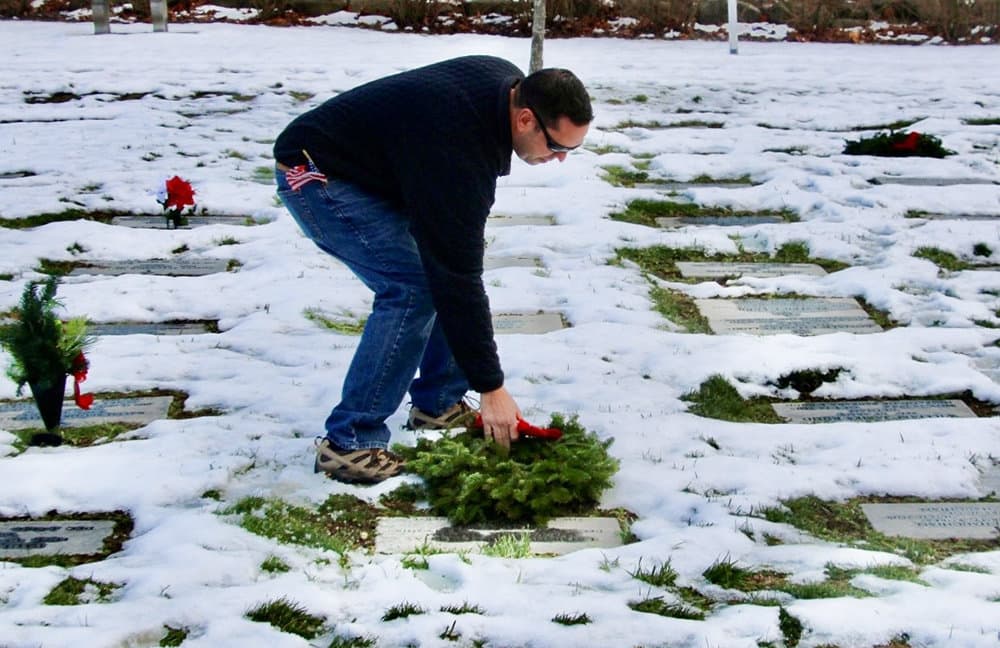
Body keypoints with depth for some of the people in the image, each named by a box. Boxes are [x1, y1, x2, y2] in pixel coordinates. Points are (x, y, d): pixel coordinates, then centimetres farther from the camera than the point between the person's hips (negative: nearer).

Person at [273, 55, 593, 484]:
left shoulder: (510, 84, -9)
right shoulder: (457, 152, -35)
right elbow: (458, 277, -31)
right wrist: (491, 387, -25)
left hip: (376, 168, 10)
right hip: (314, 174, -10)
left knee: (442, 264, 2)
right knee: (412, 288, -21)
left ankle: (436, 404, 14)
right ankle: (349, 442, -14)